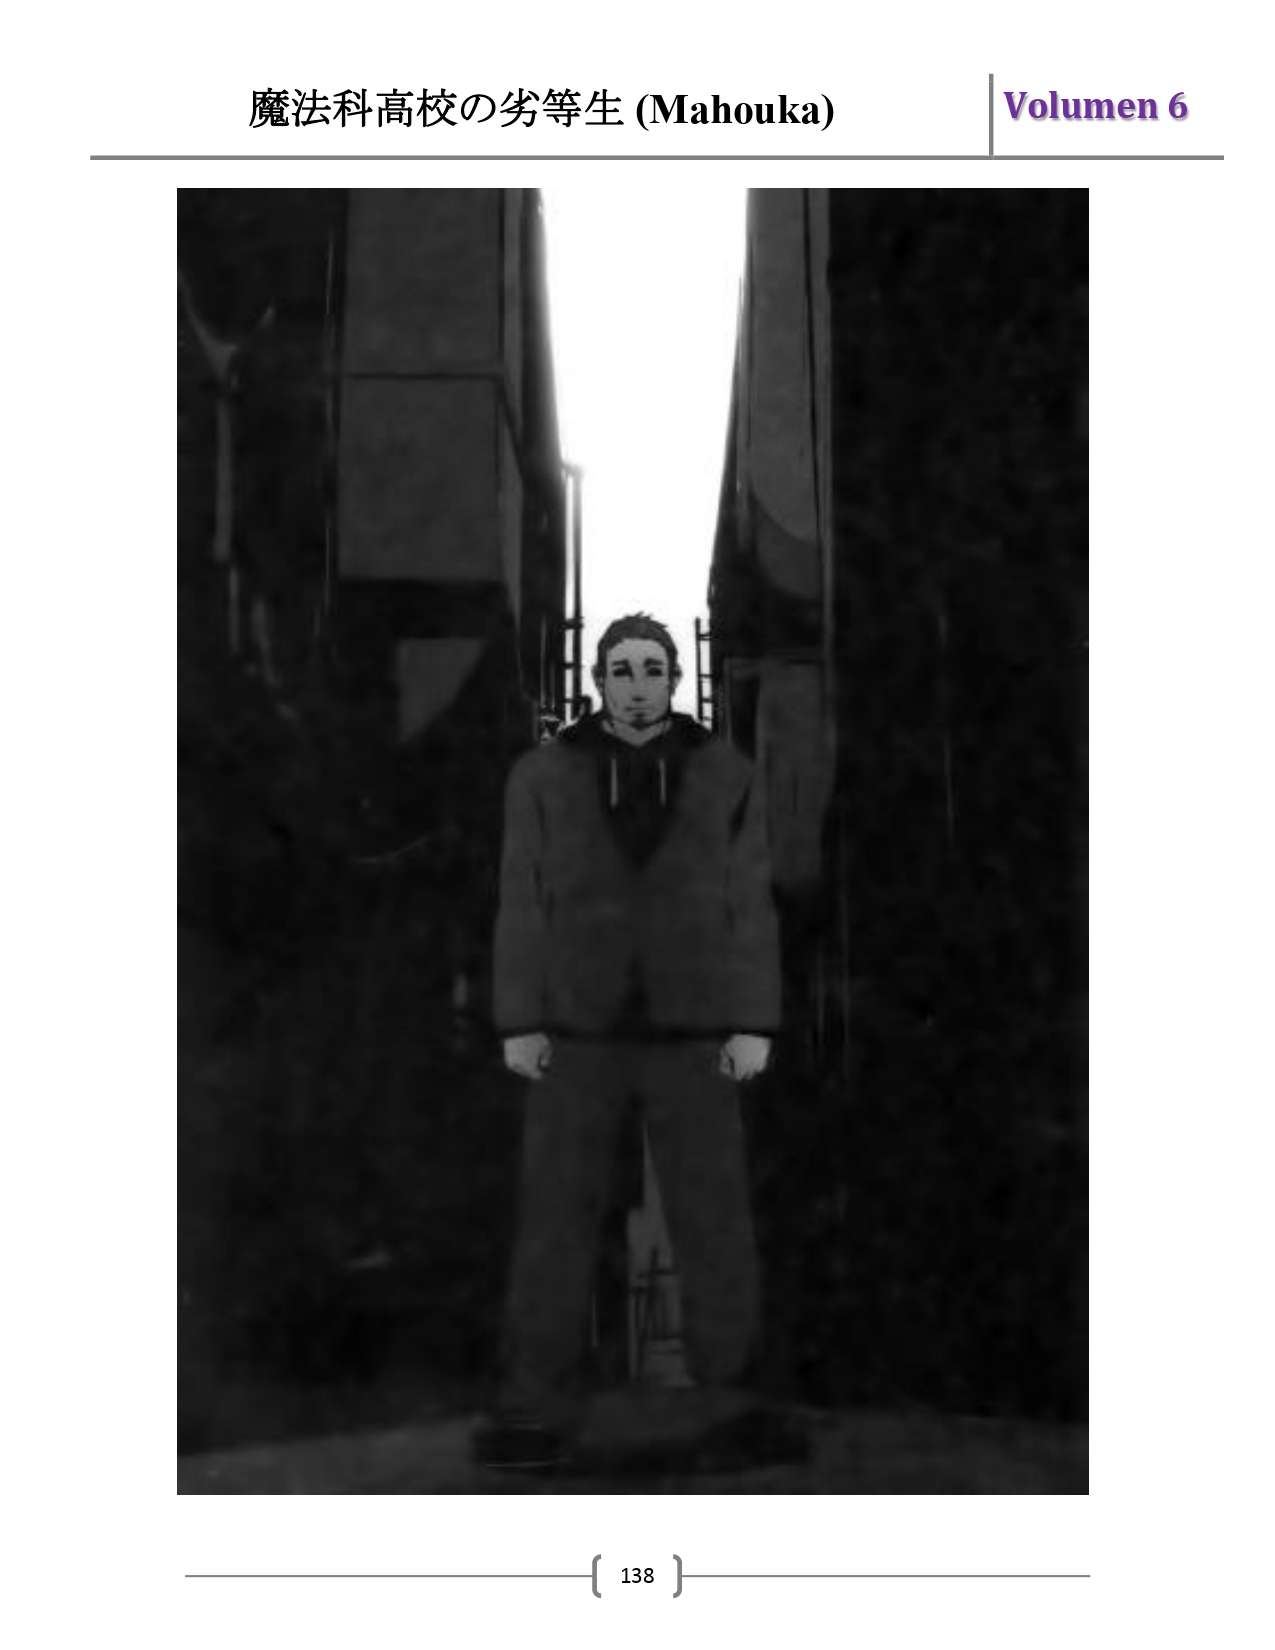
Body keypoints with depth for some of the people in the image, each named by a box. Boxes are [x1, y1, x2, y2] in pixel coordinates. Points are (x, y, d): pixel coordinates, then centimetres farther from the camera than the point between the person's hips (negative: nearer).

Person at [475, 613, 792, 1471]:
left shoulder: (725, 774, 2)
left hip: (691, 1027, 0)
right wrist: (519, 1023, -5)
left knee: (714, 1216, 0)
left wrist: (755, 1026, -6)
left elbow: (749, 907, 0)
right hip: (580, 1024, 0)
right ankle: (538, 1406, 5)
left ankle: (735, 1394, 12)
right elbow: (525, 907, 1)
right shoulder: (545, 774, 1)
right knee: (558, 1216, -2)